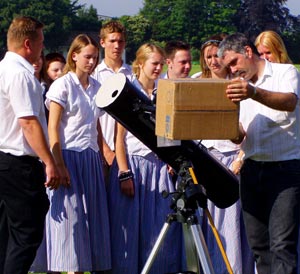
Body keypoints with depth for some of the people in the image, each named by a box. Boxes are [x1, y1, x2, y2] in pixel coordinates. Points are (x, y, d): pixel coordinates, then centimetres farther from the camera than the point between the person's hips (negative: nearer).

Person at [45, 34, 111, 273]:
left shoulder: (96, 87, 13)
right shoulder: (63, 85, -5)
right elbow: (53, 129, -9)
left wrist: (104, 156, 13)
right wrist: (59, 165, -17)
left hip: (92, 158, 6)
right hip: (70, 157, -6)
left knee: (92, 219, 4)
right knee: (71, 217, -7)